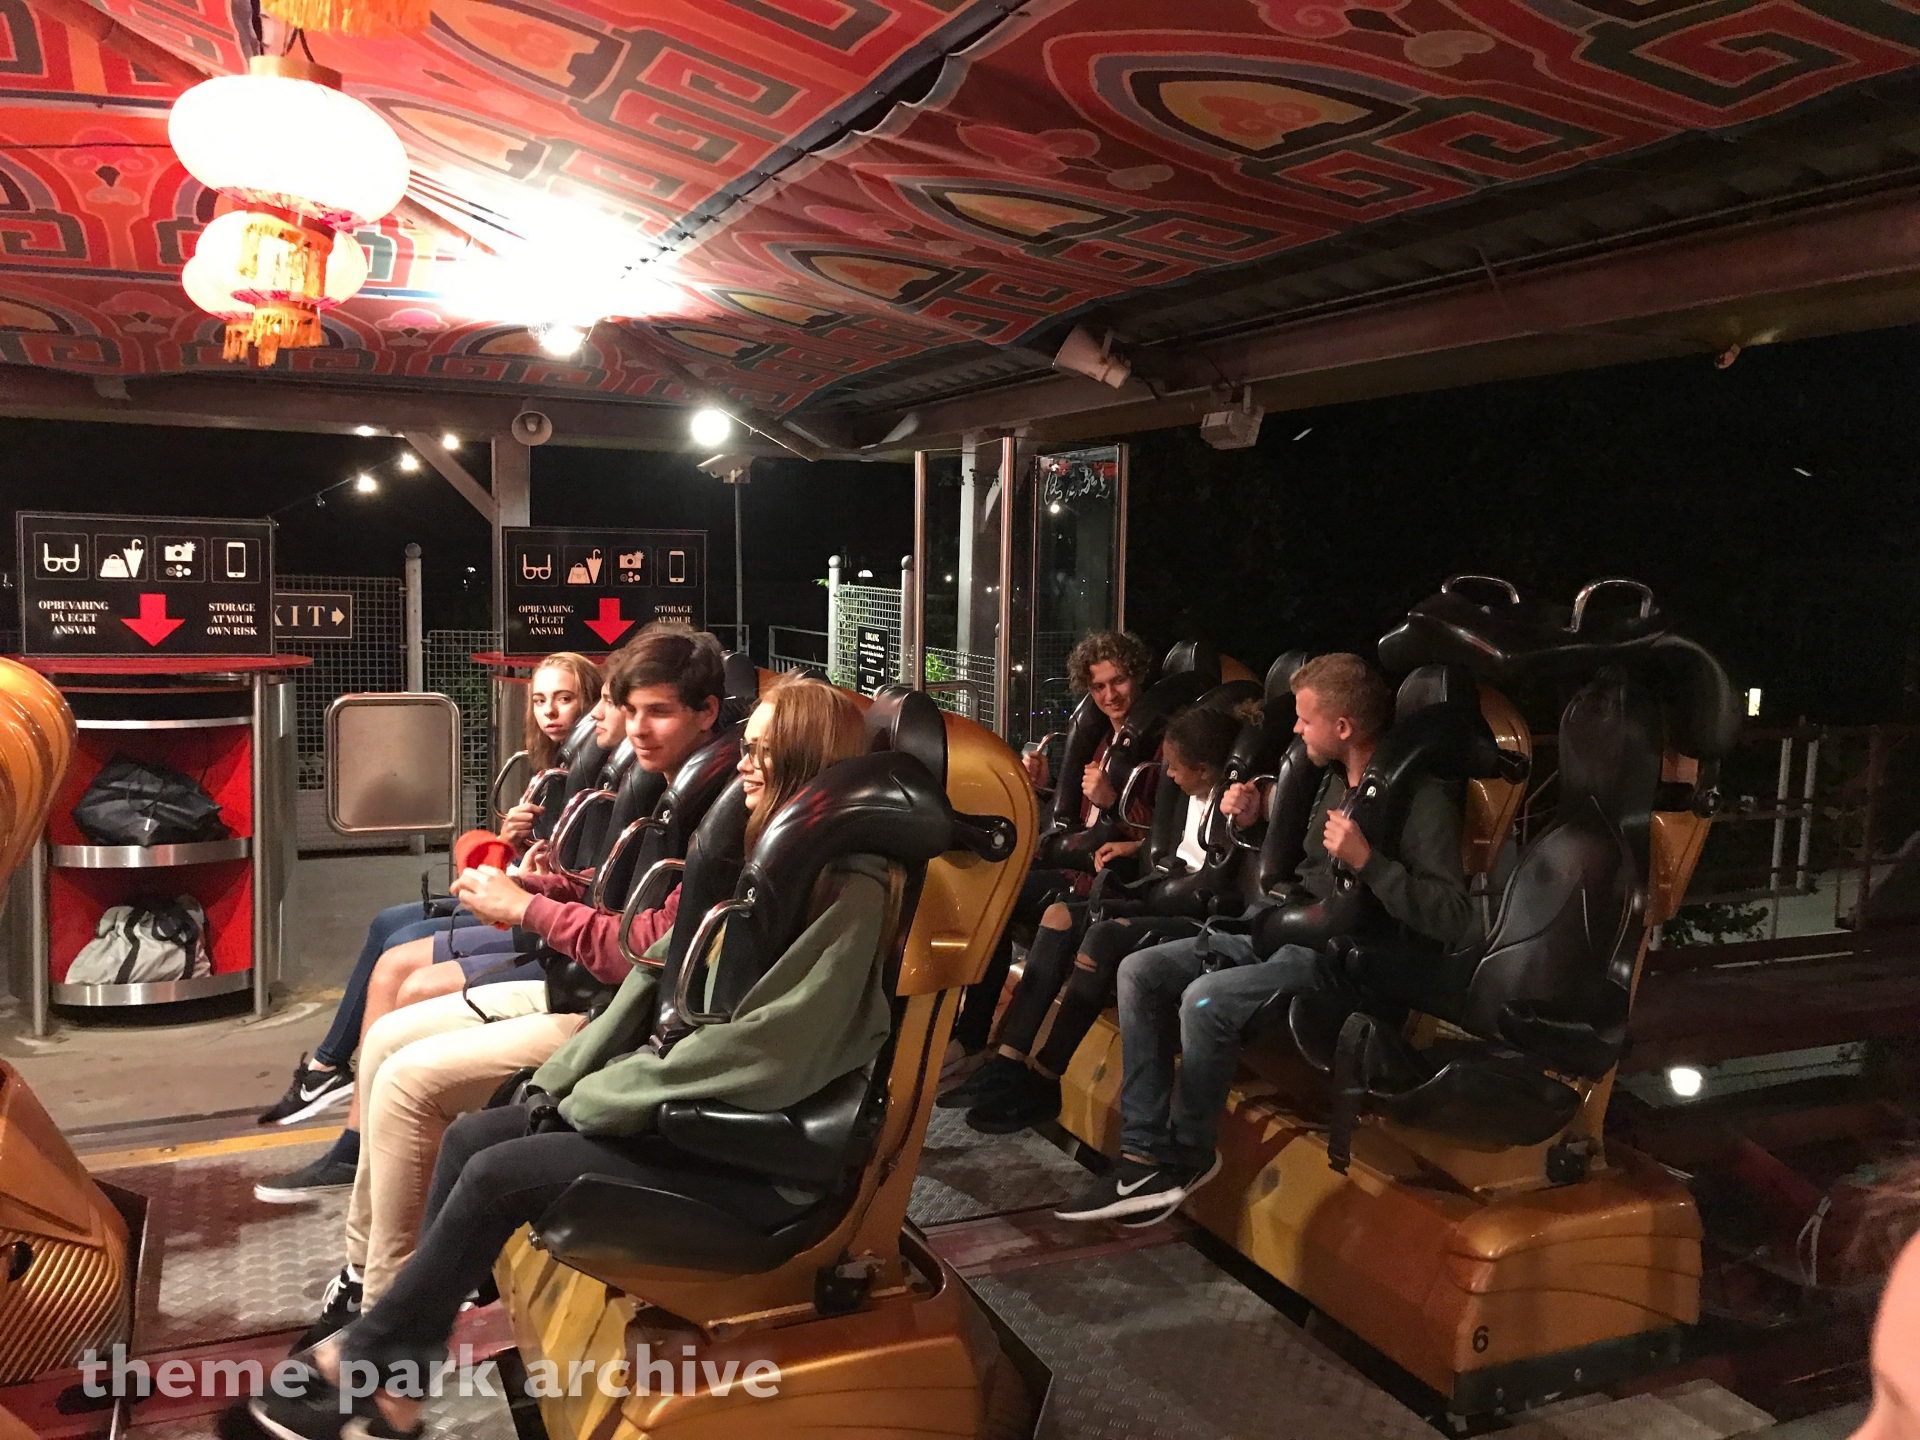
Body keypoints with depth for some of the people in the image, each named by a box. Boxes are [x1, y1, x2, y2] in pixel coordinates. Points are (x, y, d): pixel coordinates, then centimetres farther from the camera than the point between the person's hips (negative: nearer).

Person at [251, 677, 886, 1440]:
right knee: (471, 1135, 0)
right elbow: (657, 982, 12)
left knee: (499, 1175, -14)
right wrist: (567, 1078, 1)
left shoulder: (849, 891, -19)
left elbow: (760, 1051, -24)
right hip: (688, 1105, 9)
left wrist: (598, 1098, -15)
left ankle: (364, 1360, 8)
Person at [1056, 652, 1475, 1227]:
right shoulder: (1333, 780, 10)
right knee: (1140, 971, -4)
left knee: (1206, 998, -30)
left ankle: (1188, 1156, -5)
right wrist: (1253, 822, 6)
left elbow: (1452, 919, -23)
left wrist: (1367, 861, -30)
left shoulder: (1422, 797, -15)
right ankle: (1145, 1156, -8)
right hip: (1286, 931, 9)